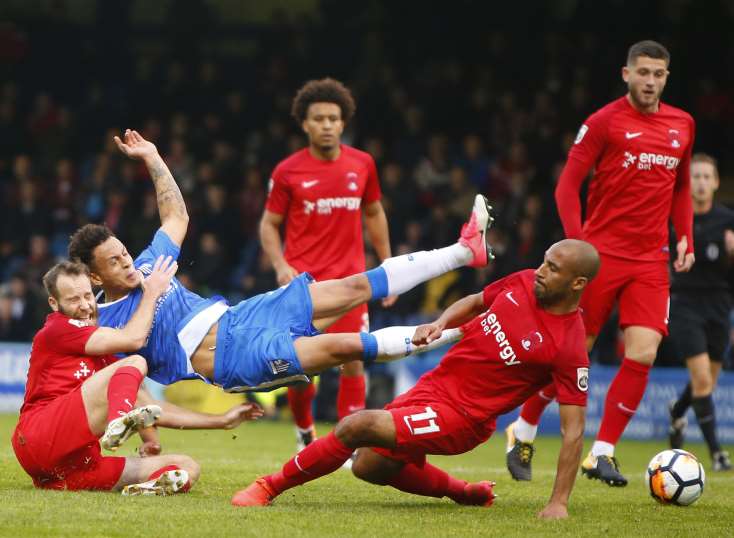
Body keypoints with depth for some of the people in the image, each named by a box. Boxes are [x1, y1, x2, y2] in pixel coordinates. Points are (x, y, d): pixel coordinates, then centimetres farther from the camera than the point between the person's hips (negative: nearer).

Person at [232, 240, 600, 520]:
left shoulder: (569, 348, -22)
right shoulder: (524, 282, -2)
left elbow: (573, 430, -19)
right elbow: (475, 302, 19)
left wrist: (559, 502, -23)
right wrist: (440, 324, -2)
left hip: (462, 417, -8)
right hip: (435, 383, 8)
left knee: (357, 426, -22)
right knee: (370, 468, 21)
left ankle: (271, 486, -2)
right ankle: (463, 493, 37)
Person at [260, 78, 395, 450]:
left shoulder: (362, 164, 4)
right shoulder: (287, 172, -2)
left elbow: (374, 215, 16)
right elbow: (269, 224, 5)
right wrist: (281, 266, -11)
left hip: (349, 280, 2)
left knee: (353, 360, -7)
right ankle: (304, 432, 23)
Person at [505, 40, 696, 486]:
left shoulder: (682, 126, 10)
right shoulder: (604, 122, -5)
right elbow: (568, 185, -5)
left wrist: (685, 238, 7)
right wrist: (578, 242, -15)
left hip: (652, 261, 4)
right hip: (602, 253, -4)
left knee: (643, 354, -9)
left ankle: (602, 453, 2)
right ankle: (524, 432, 22)